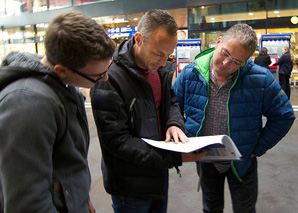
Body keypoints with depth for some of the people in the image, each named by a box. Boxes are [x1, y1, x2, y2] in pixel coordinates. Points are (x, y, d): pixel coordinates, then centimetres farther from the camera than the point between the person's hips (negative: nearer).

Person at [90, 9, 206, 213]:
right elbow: (117, 141, -26)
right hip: (130, 185, -7)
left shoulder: (161, 69, -2)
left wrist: (175, 123, -11)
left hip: (159, 171, 7)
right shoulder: (109, 79, -25)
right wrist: (175, 157, -30)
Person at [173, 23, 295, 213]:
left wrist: (257, 149, -7)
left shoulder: (261, 79, -21)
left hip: (241, 162, -1)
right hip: (205, 160, 2)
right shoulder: (190, 74, -15)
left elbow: (283, 117, -8)